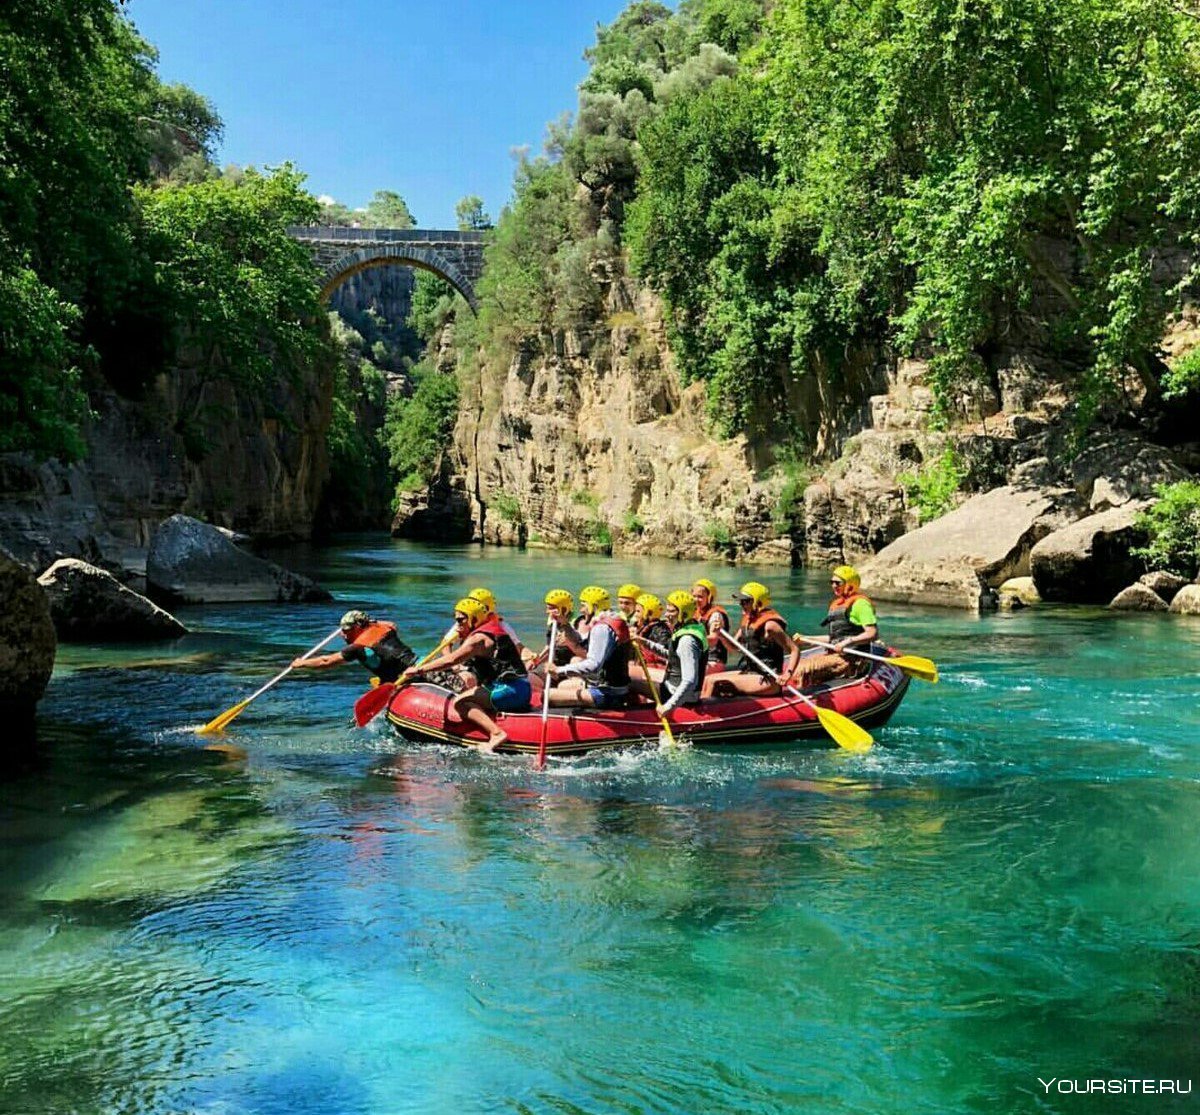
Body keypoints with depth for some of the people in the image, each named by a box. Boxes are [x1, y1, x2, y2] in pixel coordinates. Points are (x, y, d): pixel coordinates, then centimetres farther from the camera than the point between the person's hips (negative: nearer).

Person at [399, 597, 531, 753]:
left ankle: (496, 733, -28)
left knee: (460, 702, -15)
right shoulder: (491, 631, 22)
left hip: (511, 691, -10)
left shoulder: (479, 638, -8)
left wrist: (418, 670, -14)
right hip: (521, 692, 10)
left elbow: (450, 660, -18)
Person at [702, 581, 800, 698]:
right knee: (706, 680, 1)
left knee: (714, 682, -17)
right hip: (748, 672, 9)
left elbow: (795, 650, -15)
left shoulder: (769, 625, -16)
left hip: (767, 681, -9)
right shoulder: (748, 620, 10)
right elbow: (734, 646, 18)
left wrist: (787, 674, -27)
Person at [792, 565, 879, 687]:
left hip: (851, 660, -10)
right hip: (835, 654, 10)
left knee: (804, 670, -23)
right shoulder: (836, 605, 18)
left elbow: (873, 634, -18)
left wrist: (848, 641, -25)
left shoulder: (859, 603, -9)